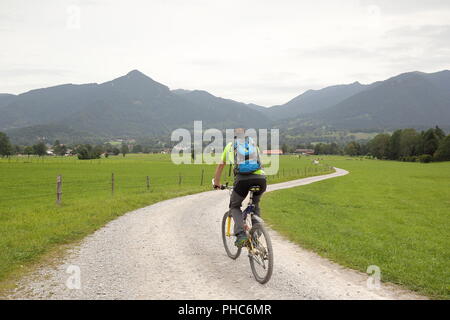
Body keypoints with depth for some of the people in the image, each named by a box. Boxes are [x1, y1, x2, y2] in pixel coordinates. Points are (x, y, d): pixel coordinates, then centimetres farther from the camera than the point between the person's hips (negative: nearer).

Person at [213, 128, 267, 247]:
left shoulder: (230, 146, 26)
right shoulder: (254, 144, 31)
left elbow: (220, 166, 34)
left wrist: (216, 183, 48)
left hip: (242, 179, -2)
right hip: (260, 178, 2)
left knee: (235, 206, 19)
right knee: (255, 205, 30)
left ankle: (241, 234, -1)